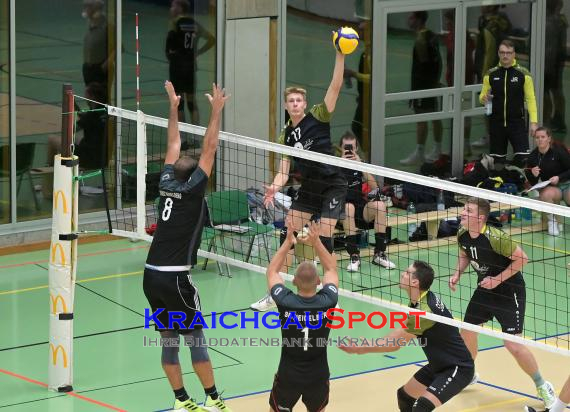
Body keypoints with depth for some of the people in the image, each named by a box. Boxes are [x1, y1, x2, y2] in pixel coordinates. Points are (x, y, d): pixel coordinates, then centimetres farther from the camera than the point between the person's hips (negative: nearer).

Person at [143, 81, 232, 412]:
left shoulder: (166, 184, 9)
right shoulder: (192, 189, -5)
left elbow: (174, 145, 20)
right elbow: (210, 148, -7)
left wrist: (174, 107, 26)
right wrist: (217, 110, -4)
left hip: (152, 276, 6)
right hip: (175, 277, -6)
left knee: (169, 341, 9)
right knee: (195, 338, 1)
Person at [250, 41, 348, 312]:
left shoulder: (318, 117, -7)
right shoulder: (286, 135, 6)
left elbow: (335, 87, -18)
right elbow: (284, 171, 3)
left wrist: (340, 56, -28)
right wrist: (274, 187, -18)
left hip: (332, 185, -5)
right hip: (309, 187, 6)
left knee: (324, 239, -12)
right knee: (287, 235, 3)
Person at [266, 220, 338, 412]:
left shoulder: (285, 302, -20)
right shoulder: (327, 302, -17)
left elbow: (272, 271, 1)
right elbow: (331, 269, 4)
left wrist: (288, 242, 2)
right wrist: (316, 242, 2)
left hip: (288, 375, -1)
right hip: (318, 375, 1)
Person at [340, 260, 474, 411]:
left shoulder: (424, 310, -28)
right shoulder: (423, 299, 1)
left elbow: (394, 344, -21)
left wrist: (360, 349, -12)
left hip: (458, 369, -11)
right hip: (439, 365, 11)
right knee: (405, 395, 20)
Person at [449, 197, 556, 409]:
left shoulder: (494, 238, -31)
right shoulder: (462, 235, -8)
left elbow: (522, 258, -23)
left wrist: (497, 280, -24)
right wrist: (457, 274, -3)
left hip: (509, 292, -7)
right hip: (485, 289, 7)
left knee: (513, 344, -11)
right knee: (467, 331, 13)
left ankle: (542, 386, 9)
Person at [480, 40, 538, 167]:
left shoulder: (523, 74, -1)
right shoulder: (491, 75, 6)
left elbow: (530, 99, -1)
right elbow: (482, 96, 15)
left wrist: (533, 122, -8)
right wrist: (484, 98, -11)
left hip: (517, 123, -3)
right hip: (496, 122, 3)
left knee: (523, 159, -13)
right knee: (497, 161, 9)